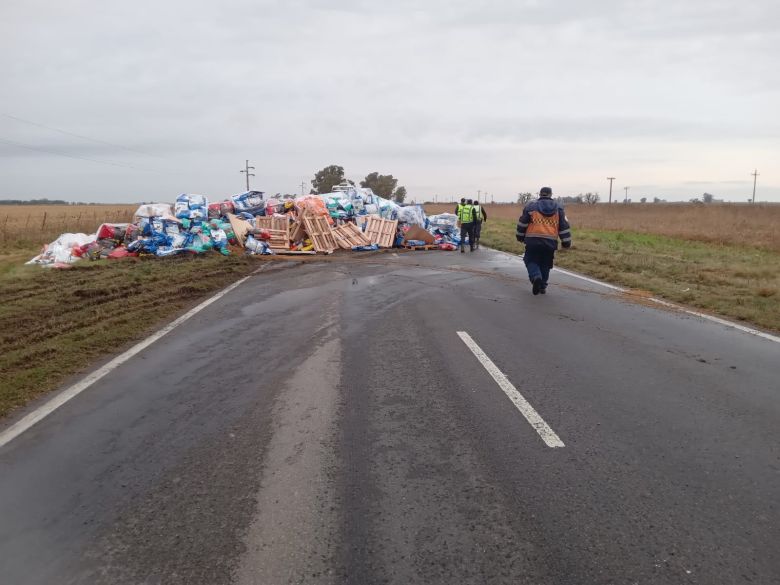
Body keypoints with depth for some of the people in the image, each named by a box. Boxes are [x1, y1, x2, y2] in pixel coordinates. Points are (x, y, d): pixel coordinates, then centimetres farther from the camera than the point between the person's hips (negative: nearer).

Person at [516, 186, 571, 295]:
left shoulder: (531, 206, 6)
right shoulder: (558, 208, 11)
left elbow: (522, 223, 7)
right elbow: (564, 226, 10)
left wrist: (520, 237, 19)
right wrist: (566, 242, 14)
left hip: (533, 241, -2)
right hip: (550, 242, 2)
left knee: (531, 261, 9)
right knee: (545, 264, 16)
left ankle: (536, 276, -18)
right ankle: (542, 286, 18)